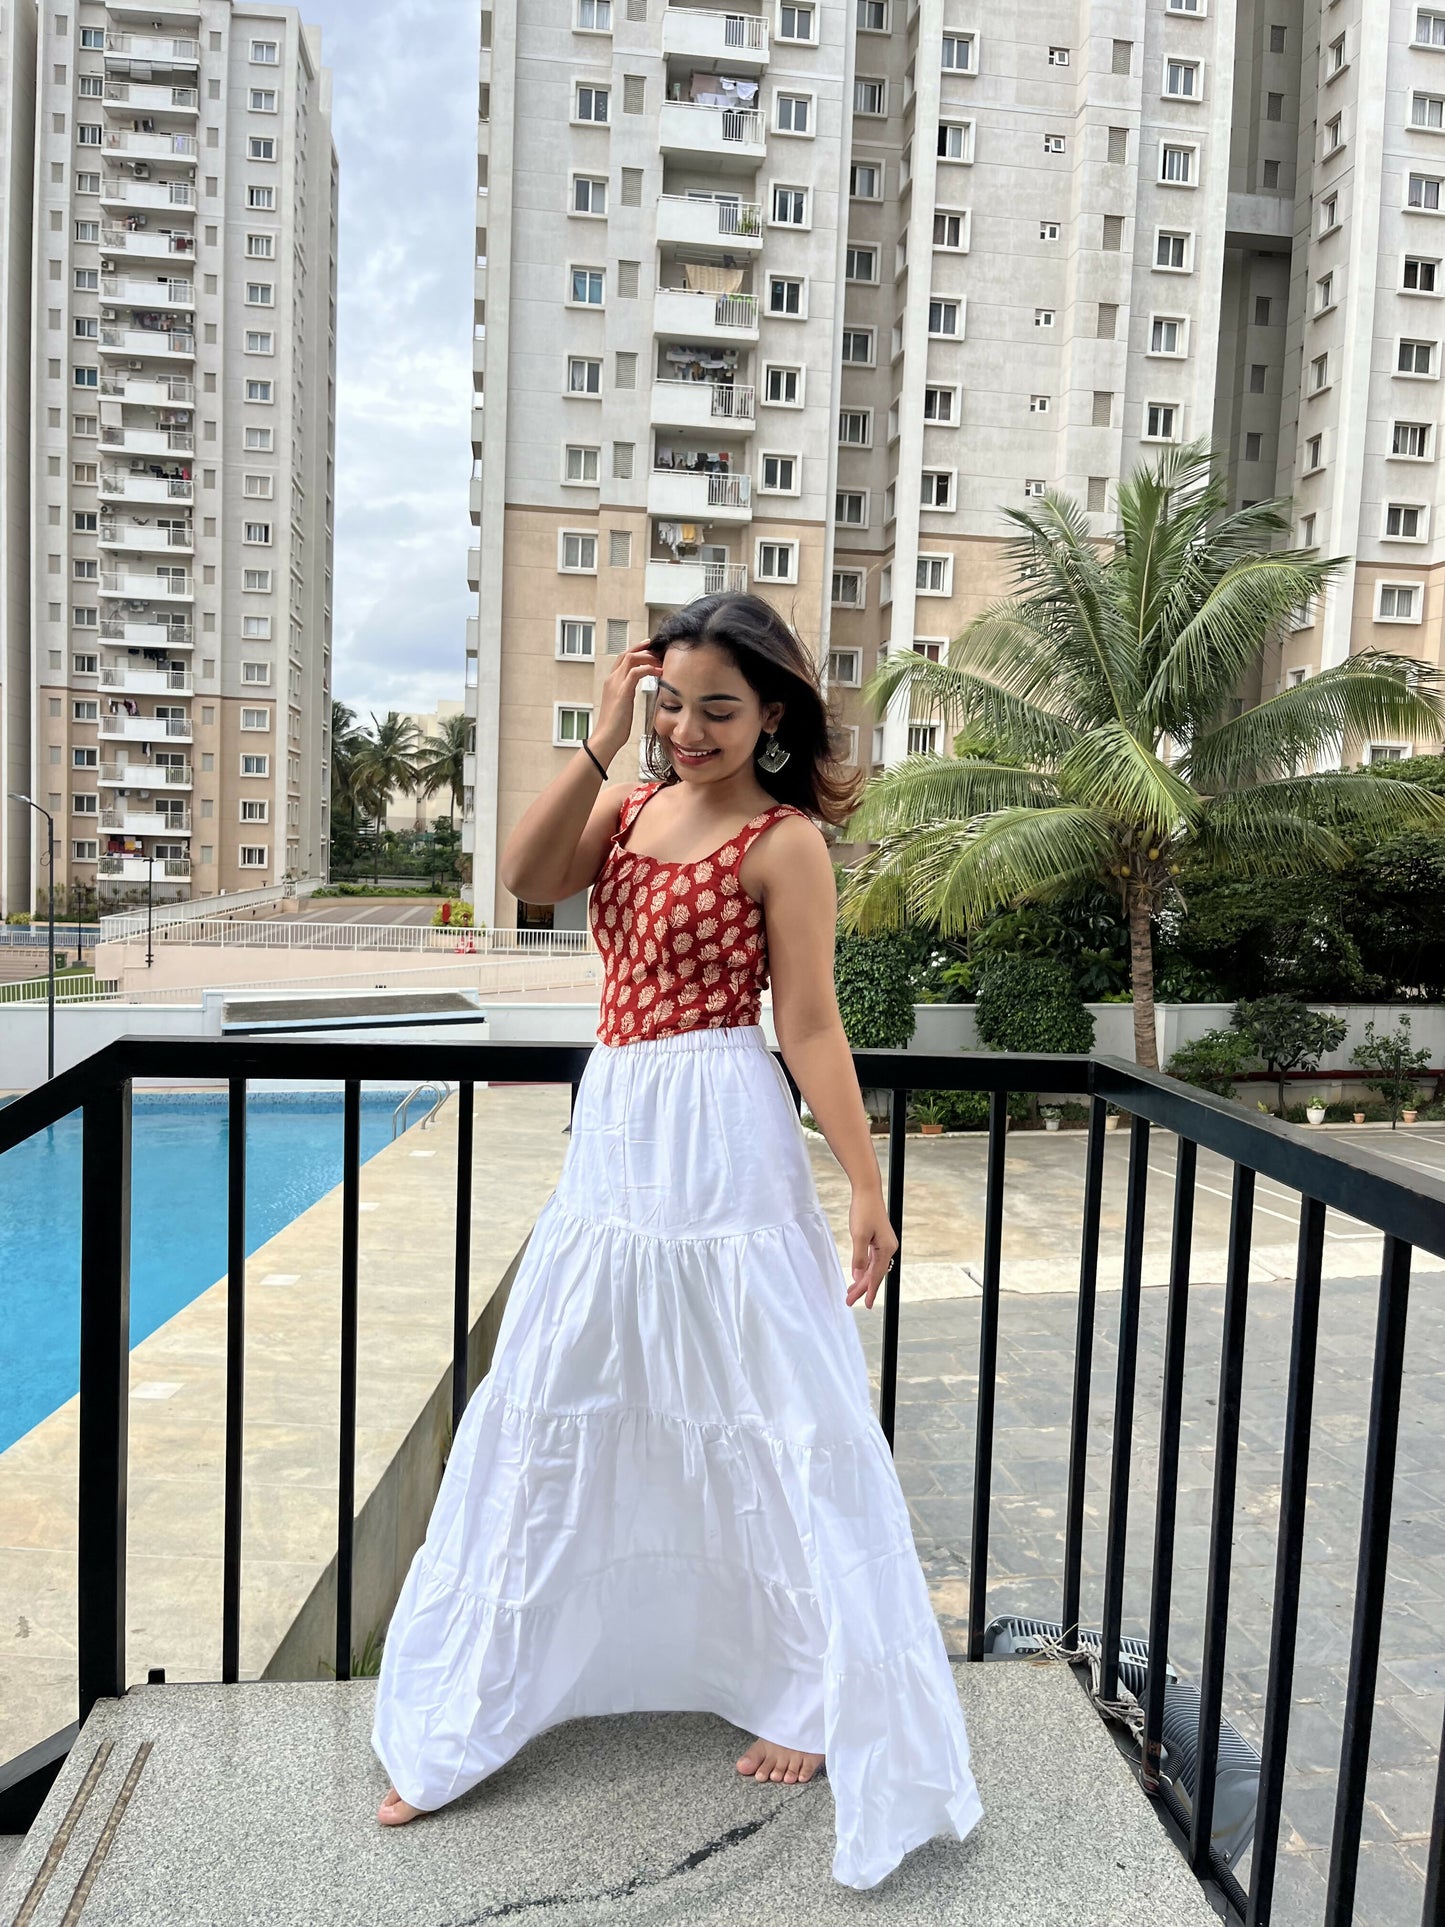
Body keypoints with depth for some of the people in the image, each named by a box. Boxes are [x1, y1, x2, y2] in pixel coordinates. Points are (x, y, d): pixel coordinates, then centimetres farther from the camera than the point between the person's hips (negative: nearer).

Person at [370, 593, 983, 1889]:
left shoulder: (785, 842, -8)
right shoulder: (633, 802, 10)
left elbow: (809, 1028, -10)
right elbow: (527, 877, -7)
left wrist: (867, 1193, -13)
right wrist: (599, 744, -10)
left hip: (721, 1144, -7)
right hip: (611, 1135, 7)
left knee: (764, 1425, 4)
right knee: (553, 1415, 15)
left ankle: (823, 1700, 27)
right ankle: (476, 1710, 33)